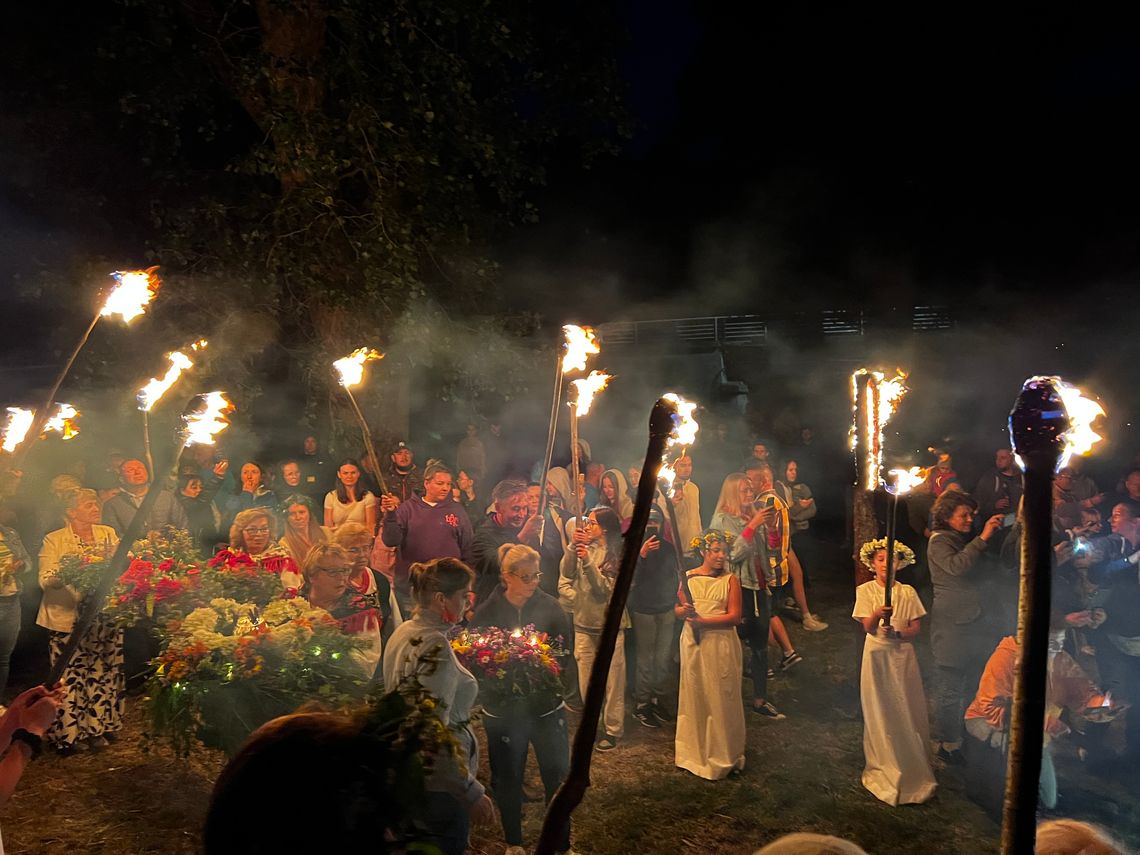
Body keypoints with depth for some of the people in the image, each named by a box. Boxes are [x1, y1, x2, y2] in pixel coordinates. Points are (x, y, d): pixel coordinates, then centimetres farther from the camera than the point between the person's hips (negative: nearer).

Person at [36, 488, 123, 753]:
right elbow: (46, 580, -11)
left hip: (104, 617, 4)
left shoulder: (108, 533, 9)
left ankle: (97, 727, 22)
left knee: (103, 673, 8)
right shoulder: (54, 540, -3)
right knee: (71, 676, 1)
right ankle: (69, 733, 16)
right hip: (68, 619, -3)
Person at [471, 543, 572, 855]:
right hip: (503, 709, 0)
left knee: (558, 777, 7)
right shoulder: (486, 611, -7)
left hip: (547, 708, 0)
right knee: (507, 780, 15)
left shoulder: (549, 606, -7)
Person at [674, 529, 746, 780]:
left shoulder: (730, 580, -3)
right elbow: (677, 610, 9)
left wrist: (703, 620, -18)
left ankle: (723, 755, 17)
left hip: (722, 645, -2)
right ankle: (695, 752, 22)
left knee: (721, 698, 3)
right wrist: (684, 611, -15)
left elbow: (735, 617, -10)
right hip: (694, 643, 2)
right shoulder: (688, 577, 4)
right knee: (694, 697, 9)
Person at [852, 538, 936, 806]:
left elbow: (916, 628, 0)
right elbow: (867, 627, -11)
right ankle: (885, 768, 16)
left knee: (907, 711, 4)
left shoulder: (907, 592, 0)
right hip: (877, 654, -1)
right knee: (880, 711, 3)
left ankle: (913, 768, 20)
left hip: (903, 654, 1)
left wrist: (898, 633, -19)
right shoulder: (865, 591, -3)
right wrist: (877, 614, -32)